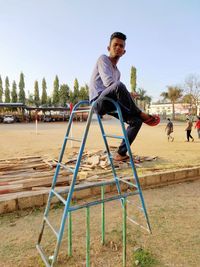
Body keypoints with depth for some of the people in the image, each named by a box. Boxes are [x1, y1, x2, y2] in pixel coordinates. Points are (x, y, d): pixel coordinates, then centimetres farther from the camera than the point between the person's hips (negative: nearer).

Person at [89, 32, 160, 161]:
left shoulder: (117, 71, 25)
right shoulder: (103, 59, 2)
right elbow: (108, 82, -15)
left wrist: (128, 97, -3)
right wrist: (128, 94, -8)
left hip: (111, 103, 8)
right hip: (98, 102, -8)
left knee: (137, 121, -5)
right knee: (119, 86, -36)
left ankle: (121, 153, -1)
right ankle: (141, 114, -14)